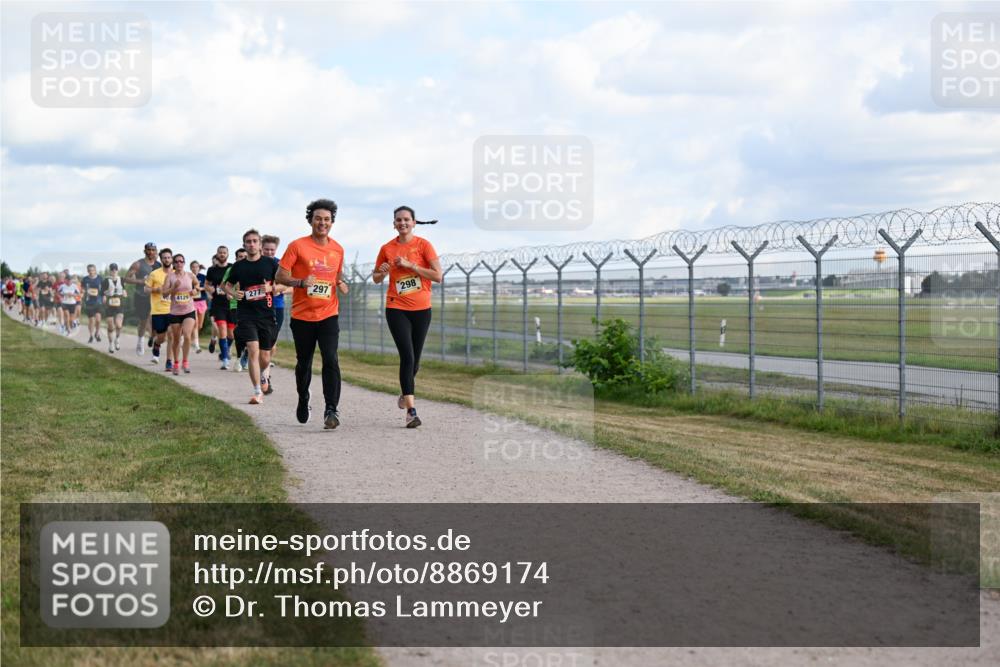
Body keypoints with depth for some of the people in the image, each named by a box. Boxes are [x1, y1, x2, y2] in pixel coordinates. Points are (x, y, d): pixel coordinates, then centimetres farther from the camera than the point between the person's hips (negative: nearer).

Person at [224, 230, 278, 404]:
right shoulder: (238, 266, 7)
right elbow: (228, 285, 18)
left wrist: (271, 288, -13)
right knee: (253, 351, -16)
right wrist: (233, 293, -4)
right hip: (246, 315, 0)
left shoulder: (270, 264, 4)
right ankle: (258, 392, -12)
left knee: (265, 357, 7)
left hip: (267, 314, 1)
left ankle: (263, 375, 42)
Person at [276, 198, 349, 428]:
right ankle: (303, 401, 38)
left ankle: (331, 410, -16)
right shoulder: (297, 246, -6)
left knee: (331, 360, -15)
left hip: (328, 315, 1)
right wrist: (301, 282, -24)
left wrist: (341, 284, 0)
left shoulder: (337, 249, 7)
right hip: (302, 316, -1)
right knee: (303, 362, 13)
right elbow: (280, 276, -6)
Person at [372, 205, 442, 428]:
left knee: (414, 360, 10)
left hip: (421, 309, 1)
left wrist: (410, 265, -16)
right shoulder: (387, 249, 3)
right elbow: (376, 278, 16)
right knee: (407, 356, -15)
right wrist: (382, 272, -8)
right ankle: (411, 410, -15)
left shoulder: (423, 245, -3)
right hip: (397, 308, 0)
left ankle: (405, 392, 42)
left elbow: (438, 276, -10)